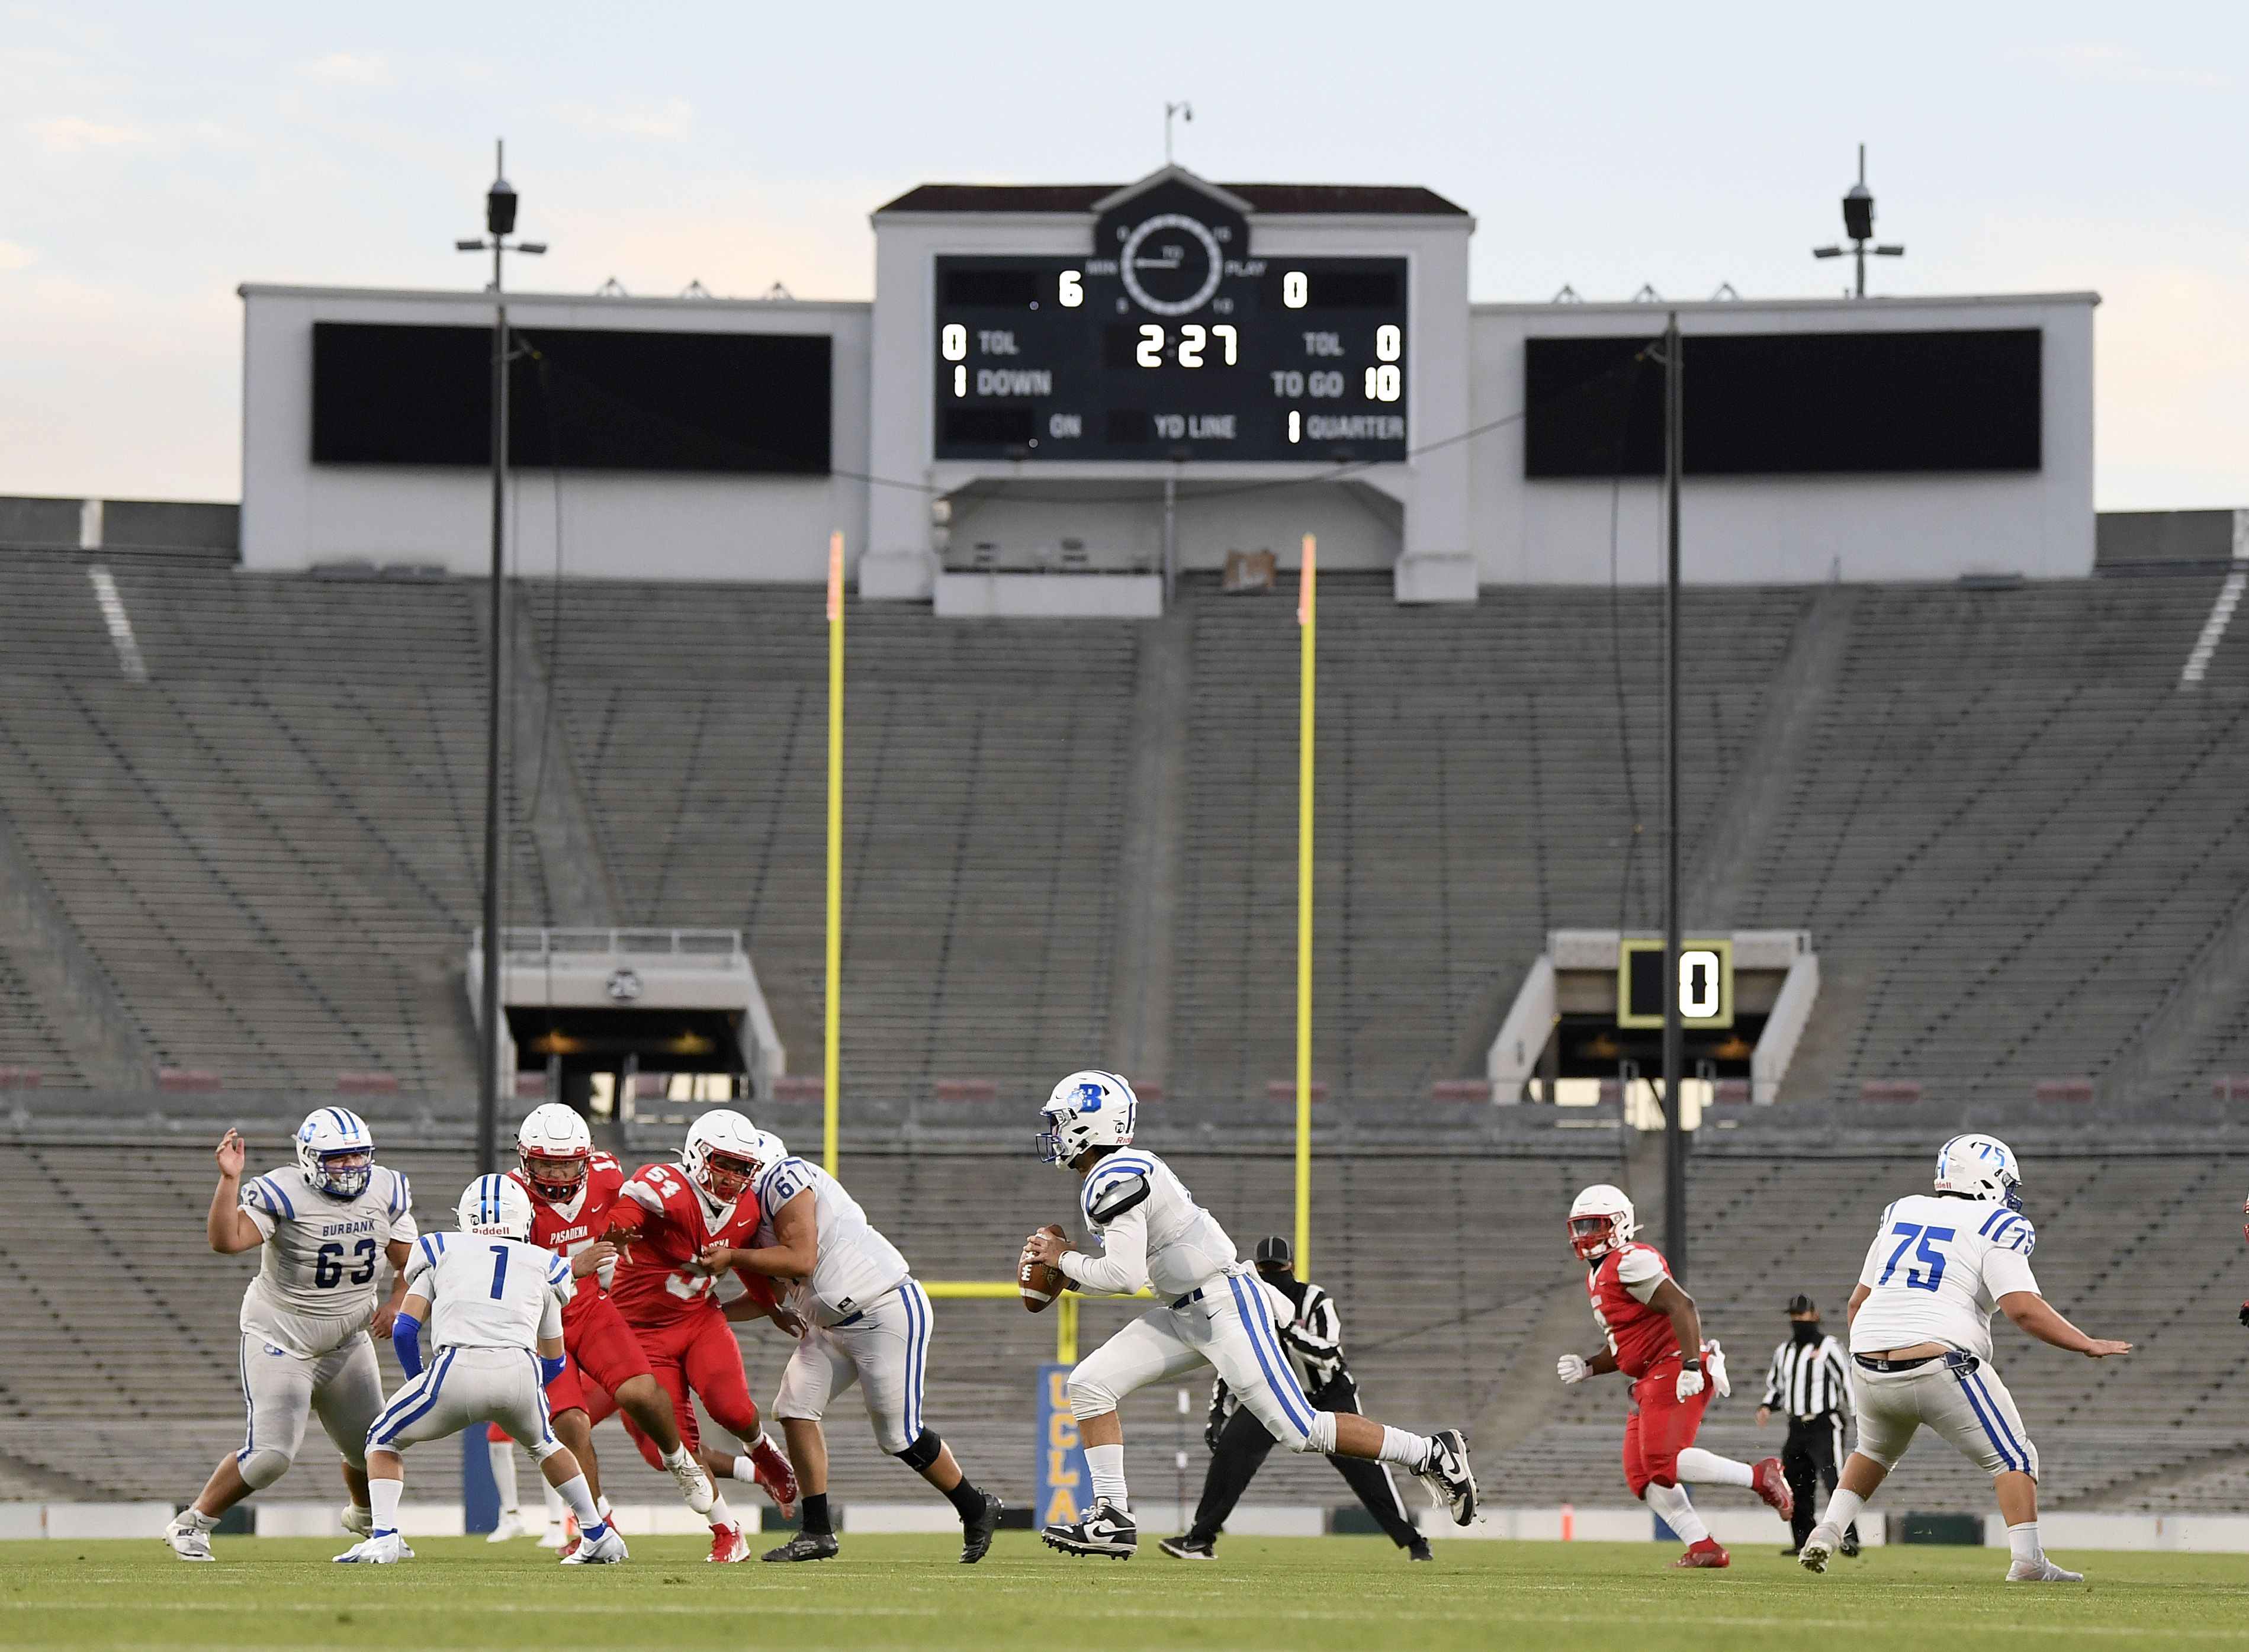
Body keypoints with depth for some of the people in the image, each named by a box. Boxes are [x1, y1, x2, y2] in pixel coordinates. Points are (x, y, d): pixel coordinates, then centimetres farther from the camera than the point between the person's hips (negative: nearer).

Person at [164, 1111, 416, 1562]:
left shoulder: (386, 1192, -4)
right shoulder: (284, 1195, -21)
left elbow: (410, 1264, 6)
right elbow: (225, 1240, -34)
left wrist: (395, 1304, -13)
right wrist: (229, 1179, -43)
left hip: (347, 1342, 6)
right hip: (279, 1339, -6)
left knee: (373, 1448, 10)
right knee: (270, 1454, -18)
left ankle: (365, 1517, 45)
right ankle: (191, 1525, 0)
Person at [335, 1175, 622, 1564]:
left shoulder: (441, 1253, 24)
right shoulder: (543, 1267, 28)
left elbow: (405, 1330, 15)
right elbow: (553, 1361, 32)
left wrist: (419, 1383, 32)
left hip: (457, 1370, -2)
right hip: (520, 1369, 2)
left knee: (385, 1441, 22)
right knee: (542, 1442, 36)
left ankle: (383, 1537, 3)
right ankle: (599, 1536, 33)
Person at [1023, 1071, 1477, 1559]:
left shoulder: (1115, 1180, -18)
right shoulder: (1124, 1171, 13)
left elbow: (1125, 1275, -23)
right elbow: (1135, 1268, 20)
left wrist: (1067, 1261, -7)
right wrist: (1071, 1272, 9)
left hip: (1226, 1307, -10)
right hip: (1186, 1314, 10)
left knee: (1300, 1430, -8)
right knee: (1090, 1384, 1)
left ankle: (1433, 1455, 2)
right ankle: (1112, 1517, 2)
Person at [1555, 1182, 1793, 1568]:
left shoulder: (1631, 1262, -12)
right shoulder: (1598, 1276, 20)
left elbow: (1682, 1306, -22)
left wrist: (1691, 1366, -30)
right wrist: (1587, 1368, 11)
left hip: (1674, 1370, -10)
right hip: (1650, 1381, 10)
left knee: (1662, 1462, -21)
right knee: (1641, 1476, 4)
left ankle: (1759, 1476, -13)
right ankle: (1704, 1548, 3)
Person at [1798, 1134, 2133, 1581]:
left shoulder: (1900, 1215, 18)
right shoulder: (1996, 1229, 0)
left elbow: (1859, 1300, 21)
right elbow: (2022, 1308, -13)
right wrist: (2088, 1345, -5)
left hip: (1872, 1368, 6)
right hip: (1939, 1368, -6)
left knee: (1876, 1450, 32)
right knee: (2012, 1457, 5)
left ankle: (1828, 1531, 20)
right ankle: (2026, 1559, -8)